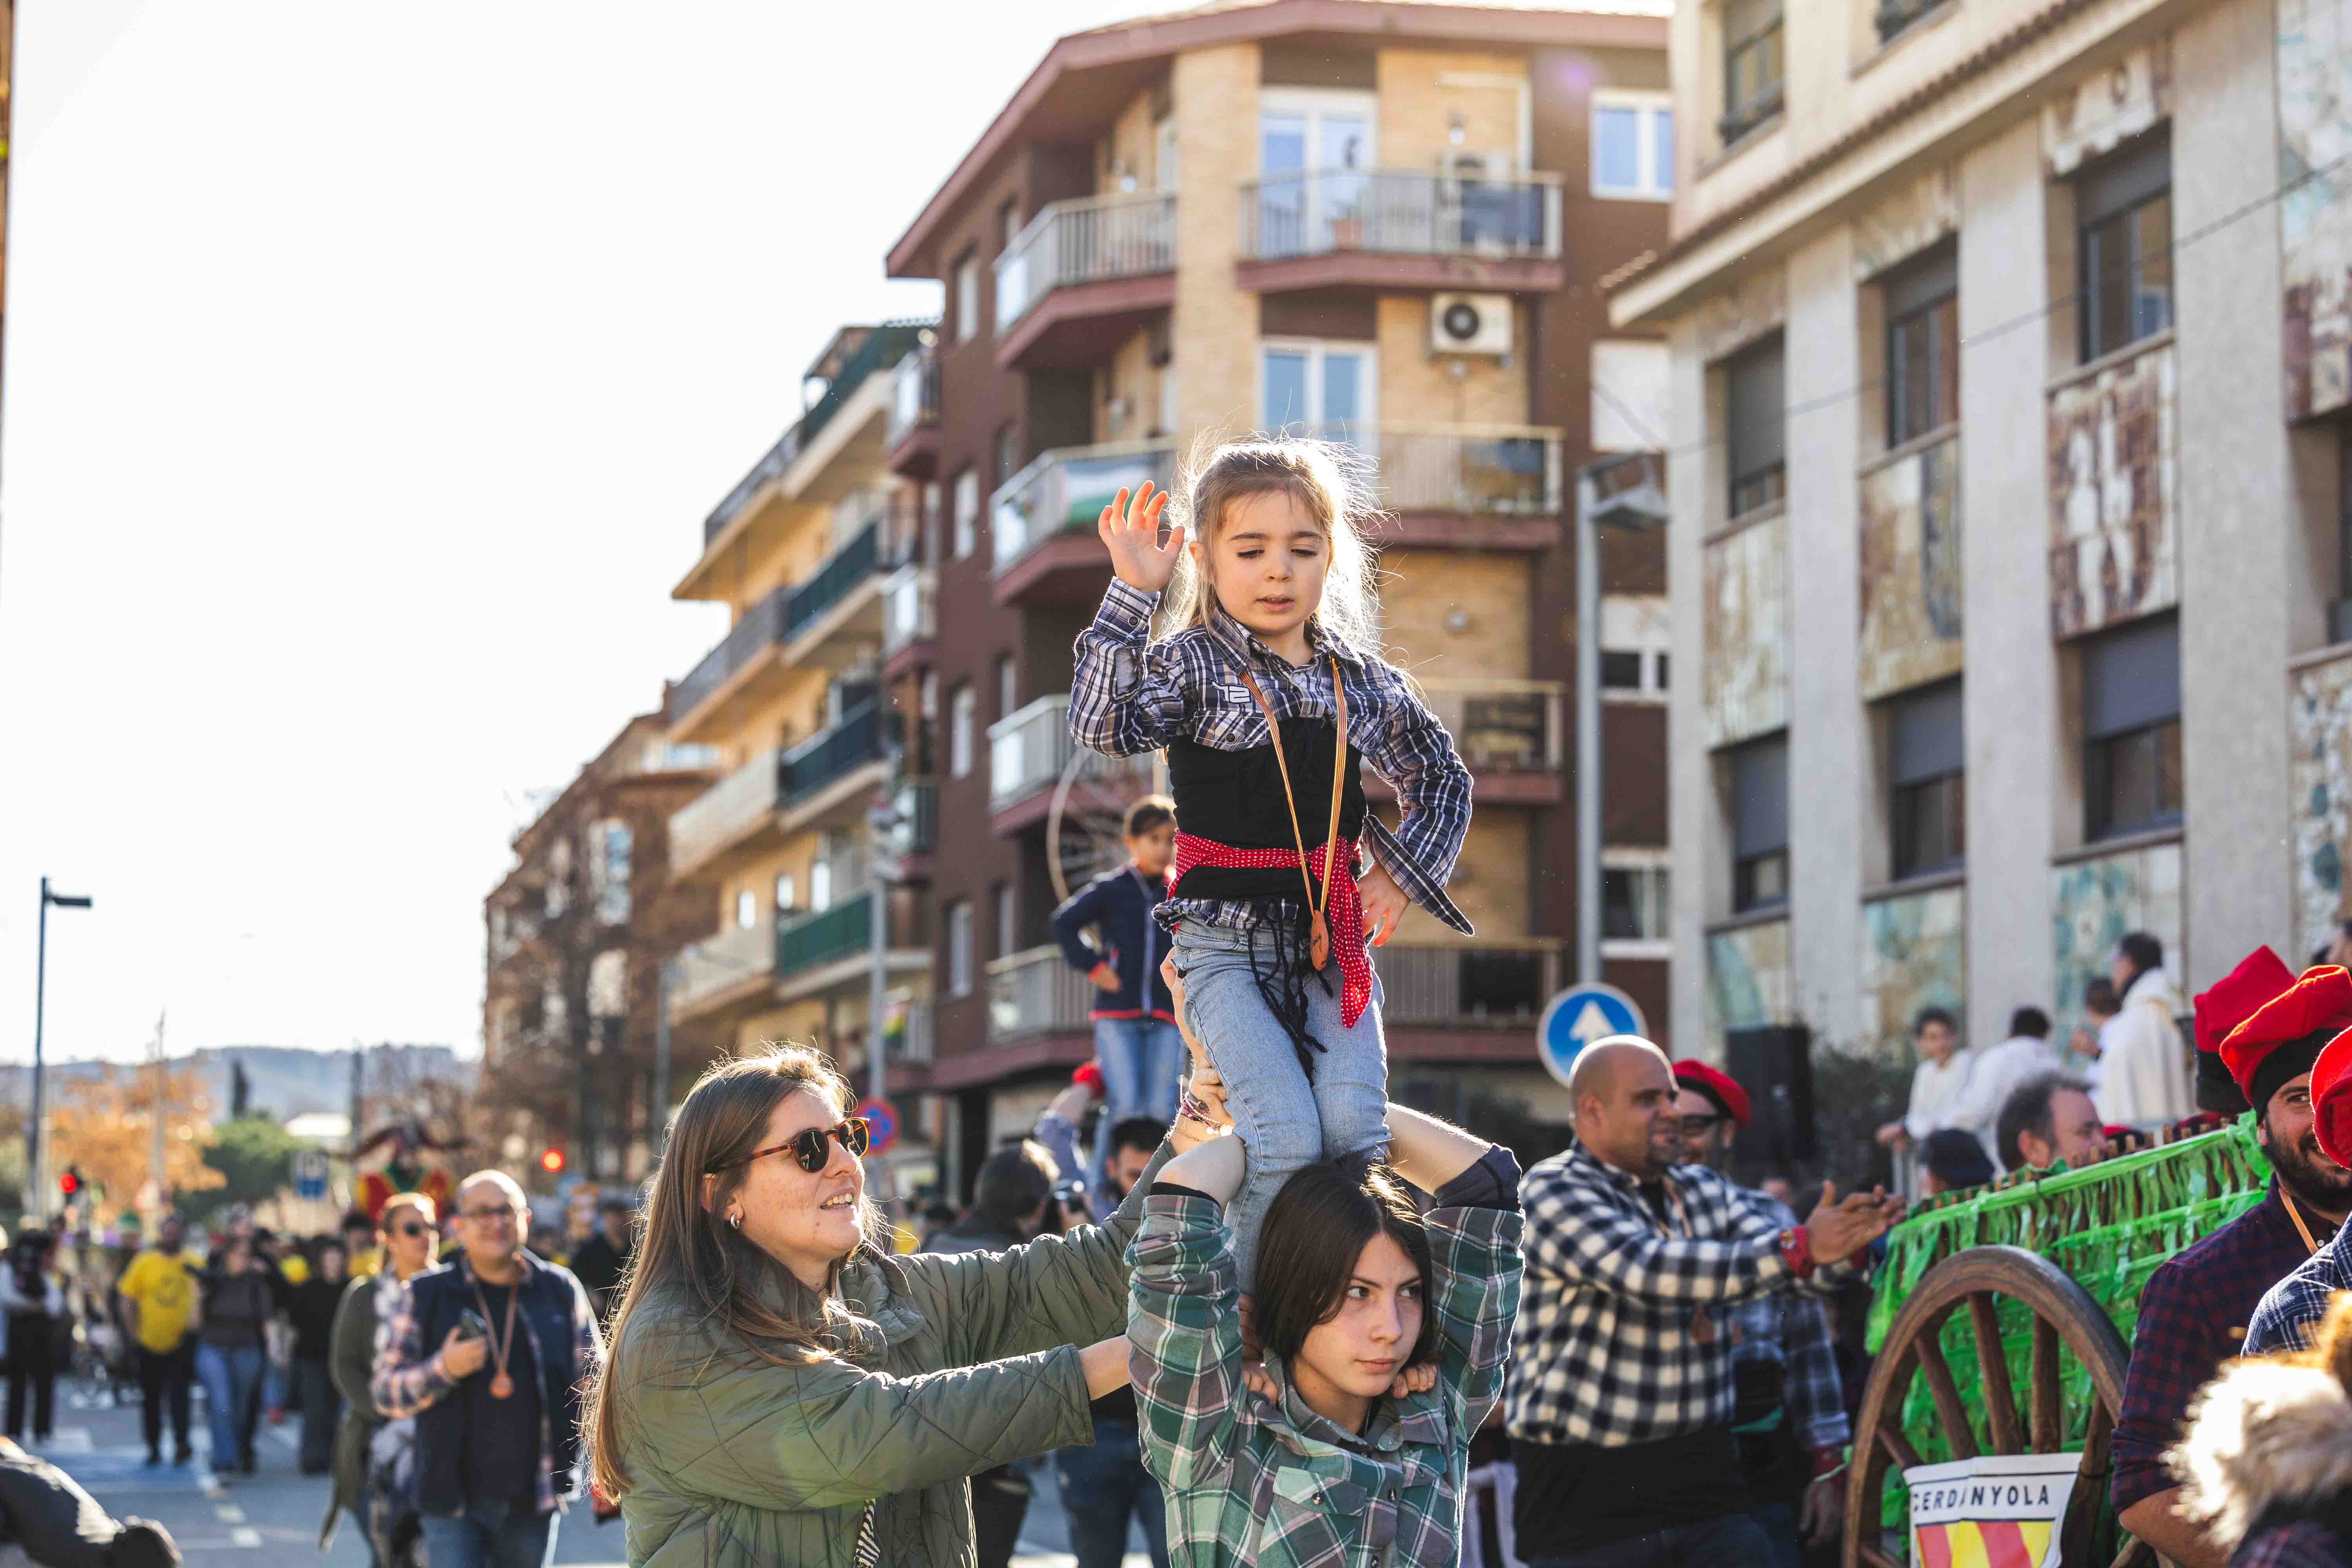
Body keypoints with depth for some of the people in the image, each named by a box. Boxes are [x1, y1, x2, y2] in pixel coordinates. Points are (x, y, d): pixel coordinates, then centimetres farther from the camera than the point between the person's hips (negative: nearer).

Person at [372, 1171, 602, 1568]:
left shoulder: (560, 1291, 6)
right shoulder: (423, 1296, 1)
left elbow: (593, 1382, 8)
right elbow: (384, 1393, 1)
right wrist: (443, 1368, -17)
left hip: (533, 1499, 2)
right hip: (454, 1499, -2)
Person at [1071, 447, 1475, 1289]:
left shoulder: (1366, 682, 9)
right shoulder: (1191, 666, -3)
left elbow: (1442, 778, 26)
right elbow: (1101, 723, -24)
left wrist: (1403, 873, 10)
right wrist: (1130, 592, -24)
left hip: (1333, 940, 4)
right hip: (1226, 943, -4)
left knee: (1355, 1129, -15)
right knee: (1287, 1138, -19)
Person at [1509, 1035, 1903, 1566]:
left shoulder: (1704, 1190, 14)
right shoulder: (1552, 1194, -9)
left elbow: (1789, 1262, 2)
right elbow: (1648, 1269, -25)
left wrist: (1844, 1245, -22)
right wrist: (1798, 1249, -30)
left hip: (1704, 1478, 6)